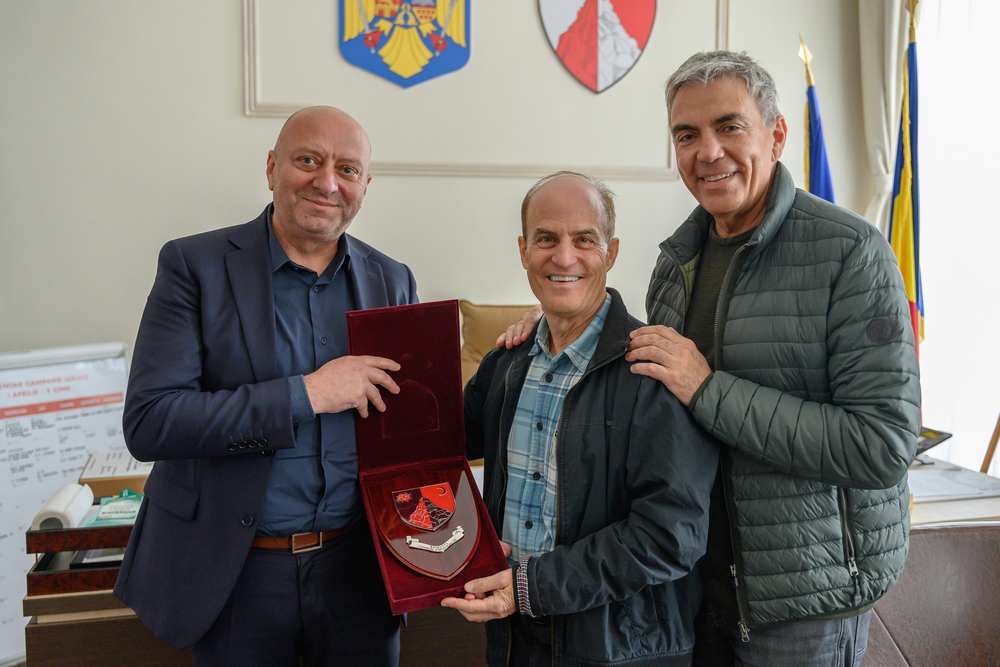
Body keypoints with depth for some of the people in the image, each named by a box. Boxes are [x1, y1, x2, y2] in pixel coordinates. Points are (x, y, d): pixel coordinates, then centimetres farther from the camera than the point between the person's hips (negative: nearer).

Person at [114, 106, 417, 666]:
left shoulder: (392, 280, 2)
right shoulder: (195, 264, -8)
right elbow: (148, 423, -16)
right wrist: (305, 393, -22)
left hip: (359, 566, 3)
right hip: (236, 572, -2)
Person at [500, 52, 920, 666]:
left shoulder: (850, 252, -17)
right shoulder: (678, 256, 4)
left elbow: (884, 444, -24)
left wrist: (709, 389, -25)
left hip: (807, 592, -6)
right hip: (699, 571, 6)